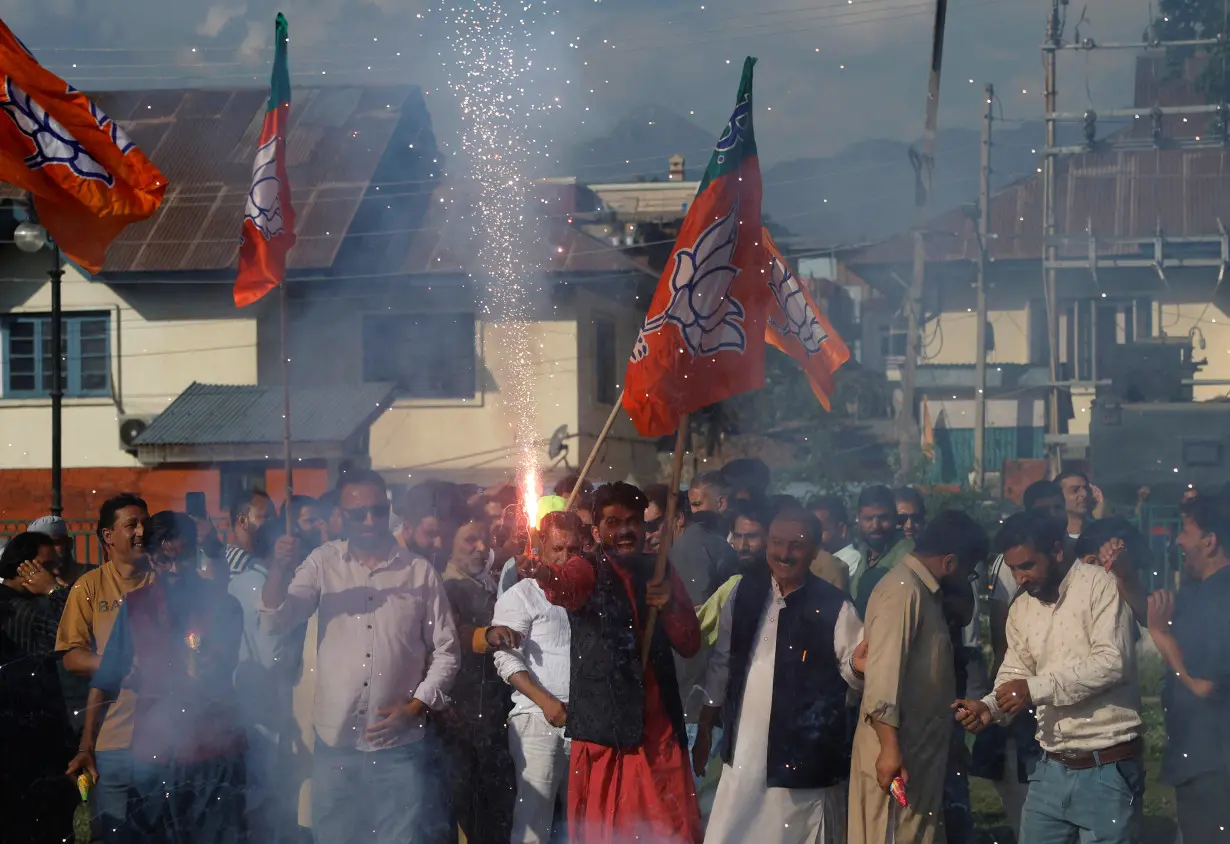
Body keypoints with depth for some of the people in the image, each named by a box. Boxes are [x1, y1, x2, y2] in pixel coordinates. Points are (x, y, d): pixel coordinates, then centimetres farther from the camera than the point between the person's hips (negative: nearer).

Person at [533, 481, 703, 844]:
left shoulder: (662, 573, 12)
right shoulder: (589, 570, -1)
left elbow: (691, 646, 12)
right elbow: (565, 585, -26)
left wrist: (671, 607, -8)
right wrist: (543, 574, -50)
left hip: (660, 729, 4)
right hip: (603, 725, -3)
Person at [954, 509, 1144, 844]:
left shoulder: (1099, 584, -11)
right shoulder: (1020, 609, 12)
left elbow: (1113, 662, -20)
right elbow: (1015, 675, 9)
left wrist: (1037, 687, -23)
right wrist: (988, 706, -12)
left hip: (1108, 768, -6)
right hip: (1052, 767, 7)